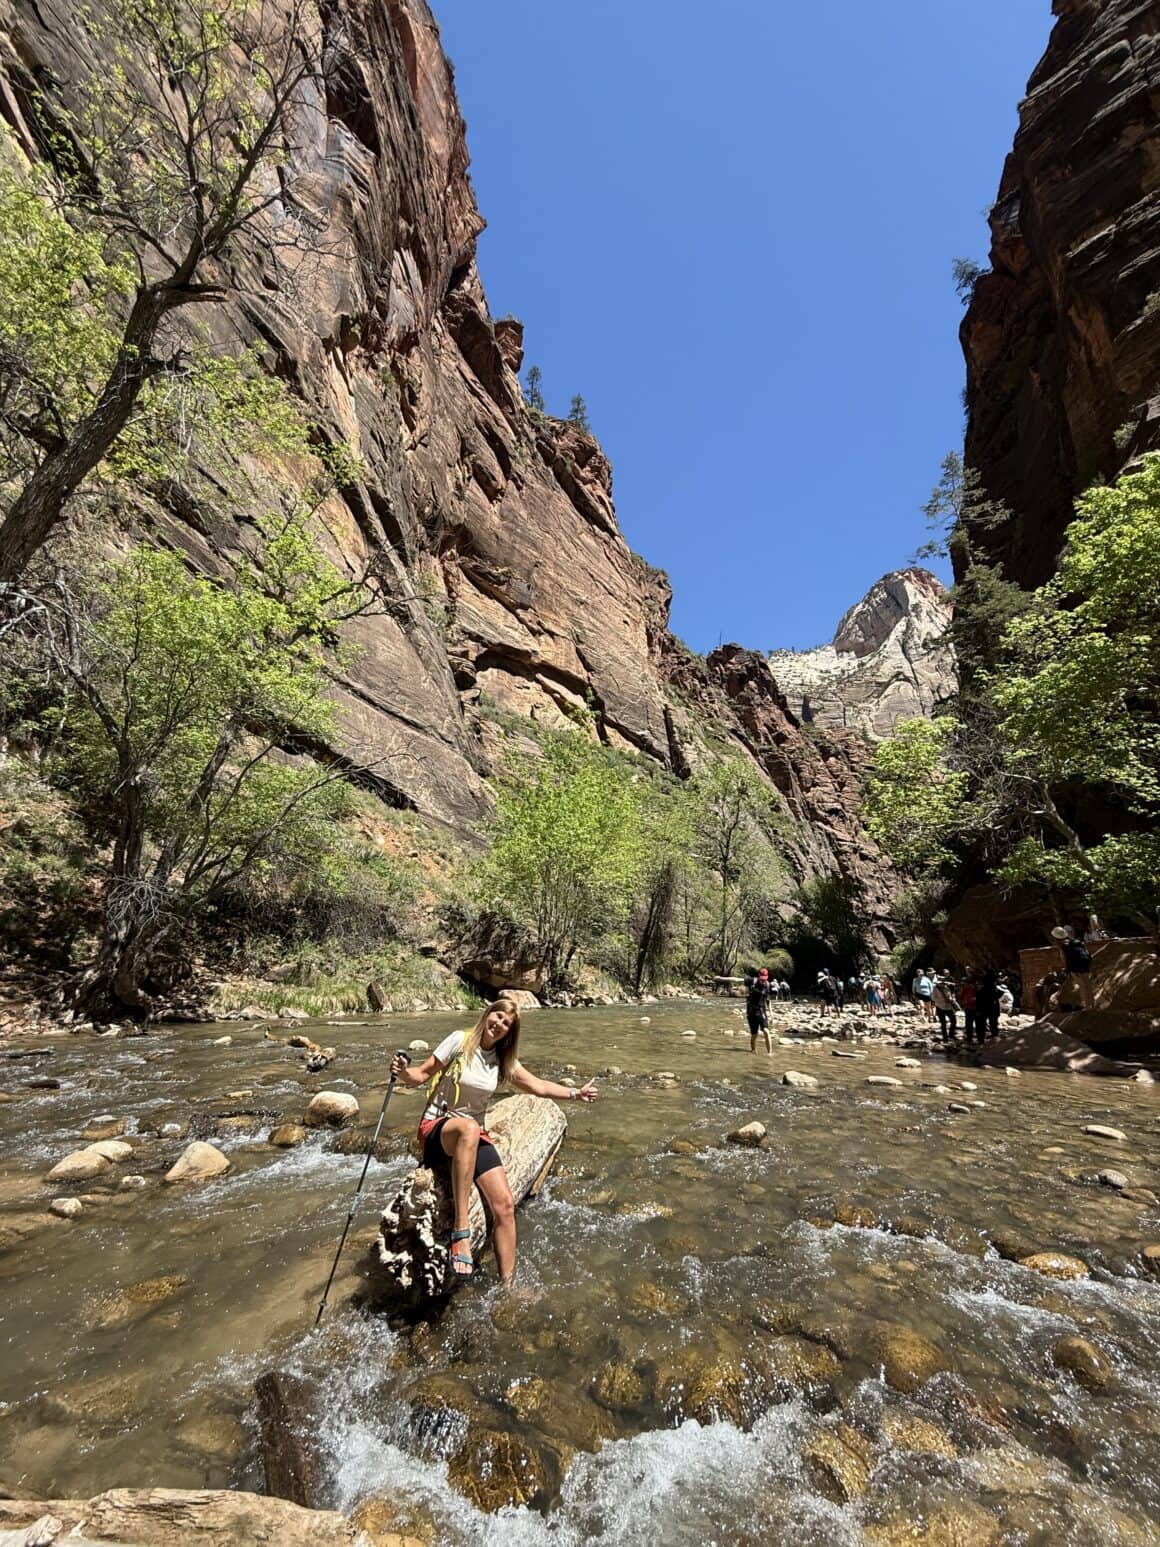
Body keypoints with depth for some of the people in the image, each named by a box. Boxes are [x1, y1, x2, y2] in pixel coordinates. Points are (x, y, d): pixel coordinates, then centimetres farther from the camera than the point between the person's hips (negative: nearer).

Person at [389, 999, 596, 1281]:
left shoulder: (502, 1060, 7)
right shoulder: (460, 1041, -8)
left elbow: (538, 1086, 11)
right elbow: (422, 1075, -6)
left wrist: (575, 1093, -1)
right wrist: (403, 1072, -28)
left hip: (475, 1135, 5)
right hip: (436, 1128, -5)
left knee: (504, 1205, -14)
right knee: (469, 1128, -41)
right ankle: (461, 1232, -37)